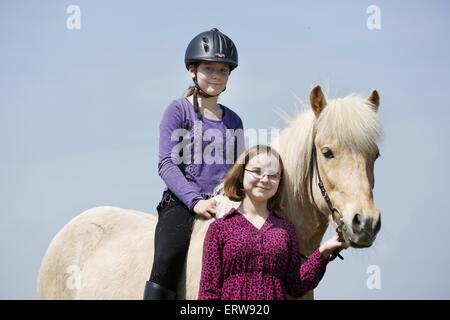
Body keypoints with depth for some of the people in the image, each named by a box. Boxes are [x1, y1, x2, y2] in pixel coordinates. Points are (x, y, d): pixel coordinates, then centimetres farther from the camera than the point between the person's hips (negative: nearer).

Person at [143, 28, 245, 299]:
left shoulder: (234, 121, 19)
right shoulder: (178, 111, 5)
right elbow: (167, 164, -4)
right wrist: (195, 201, -16)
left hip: (226, 206, 5)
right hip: (182, 203, -5)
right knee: (169, 258, -30)